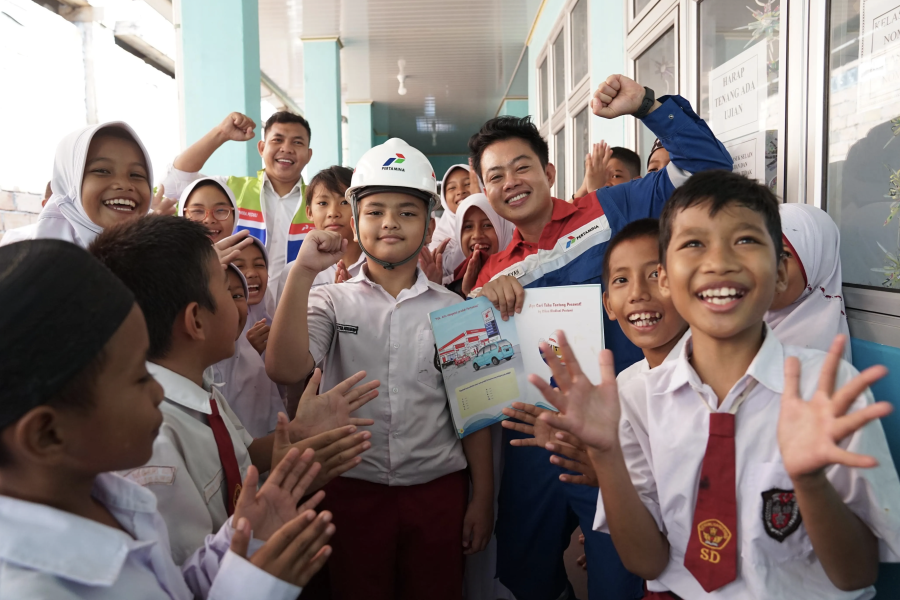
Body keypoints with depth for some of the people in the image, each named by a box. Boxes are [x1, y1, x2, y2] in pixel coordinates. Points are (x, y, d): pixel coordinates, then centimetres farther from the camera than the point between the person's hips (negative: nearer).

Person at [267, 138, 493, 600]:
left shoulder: (452, 310, 3)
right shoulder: (331, 302, 0)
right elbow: (285, 369, -19)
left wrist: (482, 498, 4)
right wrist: (304, 271, -20)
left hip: (438, 489, 1)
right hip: (353, 488, -1)